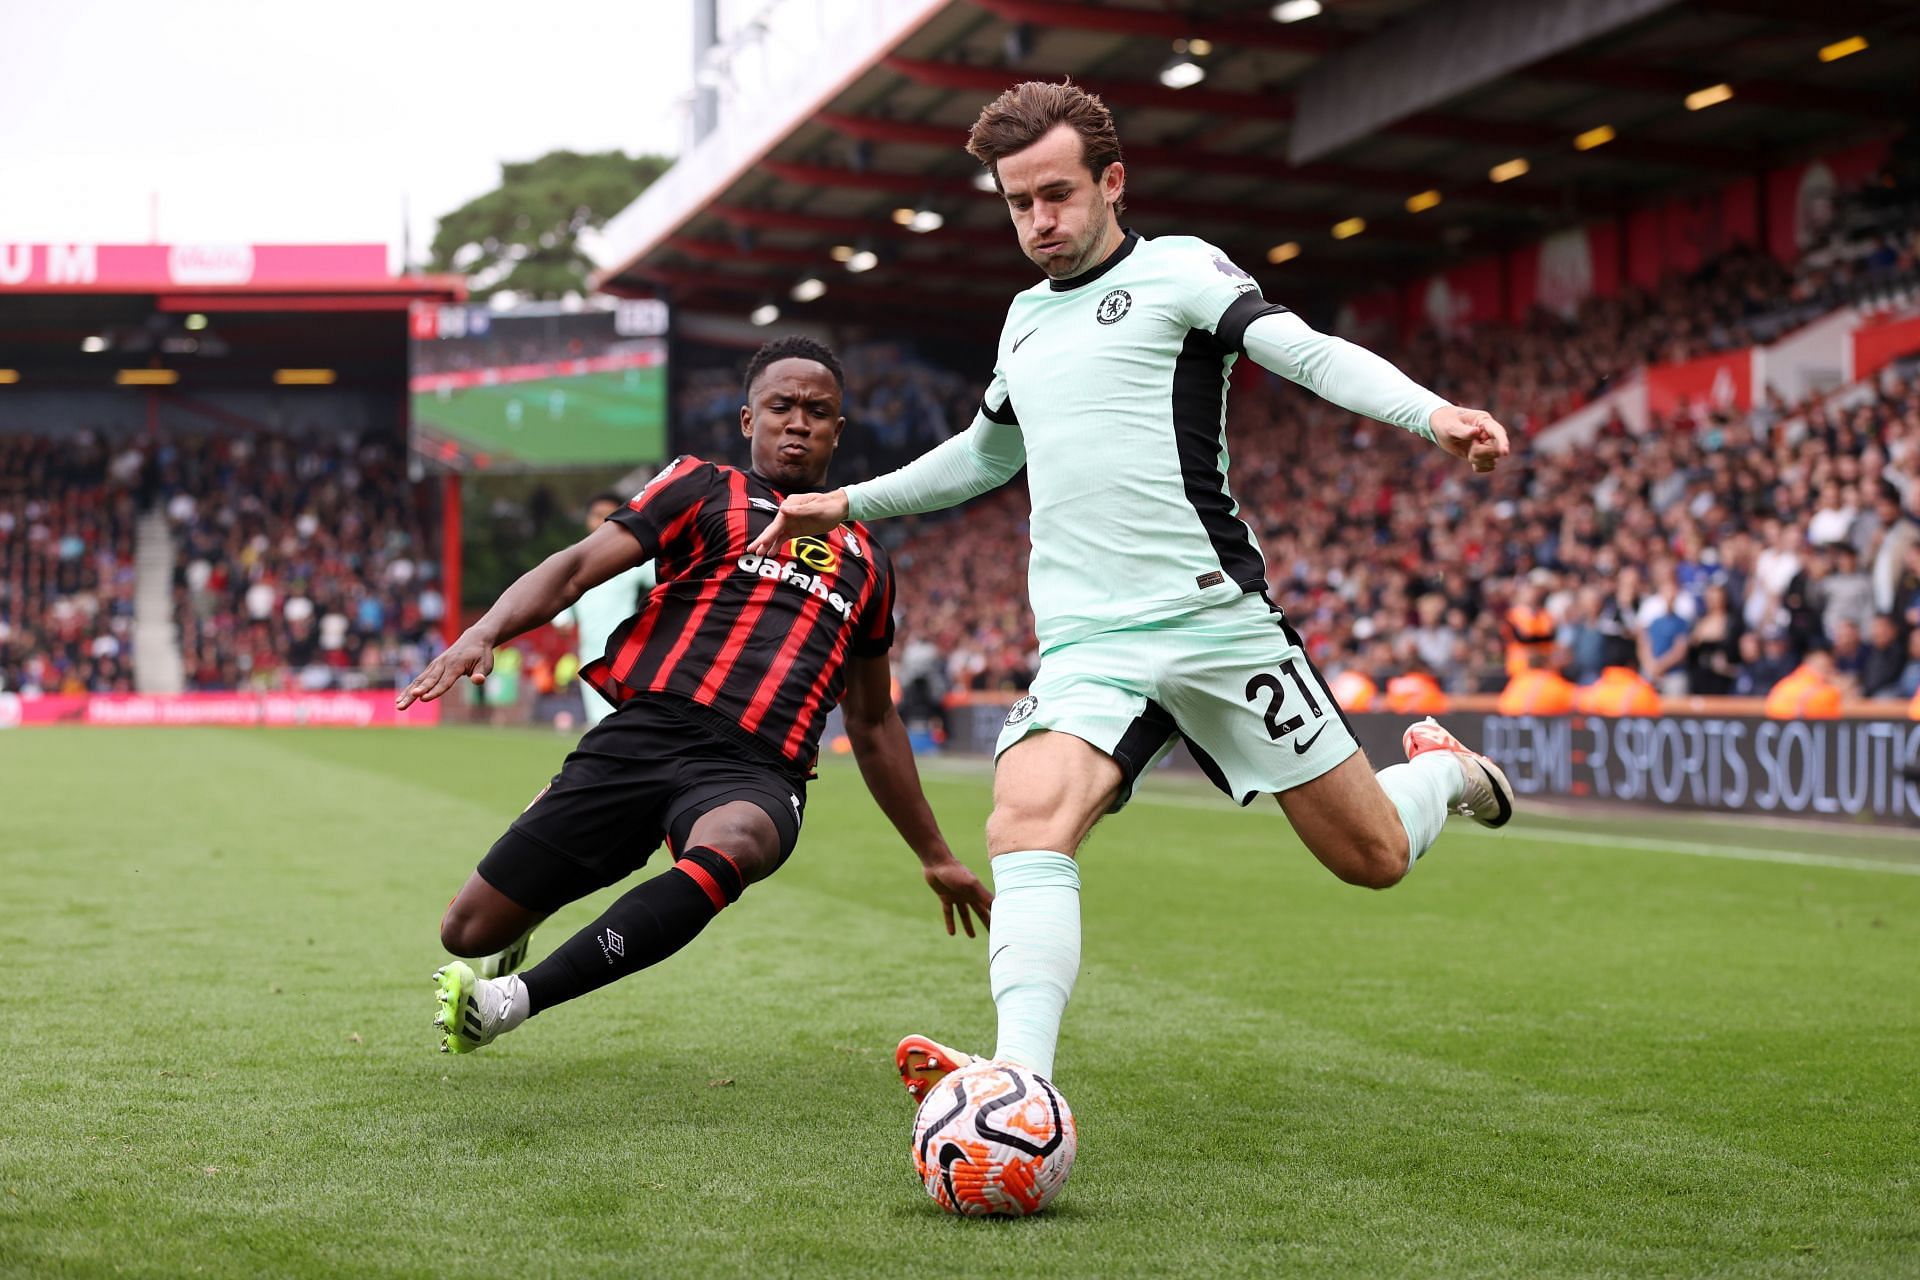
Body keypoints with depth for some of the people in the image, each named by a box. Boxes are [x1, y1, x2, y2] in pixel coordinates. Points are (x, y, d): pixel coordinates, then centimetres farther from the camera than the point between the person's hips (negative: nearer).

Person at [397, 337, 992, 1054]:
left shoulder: (865, 561, 27)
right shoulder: (705, 491, 15)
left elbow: (873, 723, 36)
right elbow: (577, 568, 1)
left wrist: (935, 856, 36)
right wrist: (485, 633, -19)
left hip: (757, 772, 1)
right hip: (649, 731, -1)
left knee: (727, 847, -38)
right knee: (470, 934, -3)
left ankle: (513, 1000, -29)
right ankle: (516, 935, 37)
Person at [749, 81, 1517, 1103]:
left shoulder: (1176, 269, 1)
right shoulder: (1025, 317, 19)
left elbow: (1311, 354, -15)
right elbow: (989, 452, 38)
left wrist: (1433, 414, -33)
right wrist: (848, 503, 38)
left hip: (1215, 622, -4)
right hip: (1087, 649, 4)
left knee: (1371, 859, 3)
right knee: (1027, 821, -27)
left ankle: (1440, 770, 38)